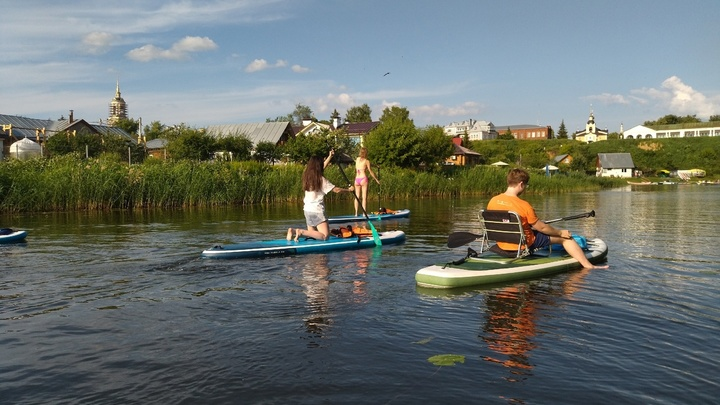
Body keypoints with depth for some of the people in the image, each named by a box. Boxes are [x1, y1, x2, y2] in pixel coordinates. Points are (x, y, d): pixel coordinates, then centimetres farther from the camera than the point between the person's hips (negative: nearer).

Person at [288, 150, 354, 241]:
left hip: (307, 210, 8)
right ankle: (301, 232, -22)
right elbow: (336, 190, -10)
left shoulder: (307, 176, 8)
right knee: (324, 236, -8)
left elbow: (322, 167, 22)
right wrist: (349, 190, 5)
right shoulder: (321, 179, -13)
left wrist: (330, 157, 28)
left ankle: (293, 231, -5)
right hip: (317, 211, -8)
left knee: (312, 233, 17)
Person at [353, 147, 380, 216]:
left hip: (357, 179, 5)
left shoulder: (357, 159, 12)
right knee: (364, 197, -3)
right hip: (363, 179, -5)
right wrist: (376, 179, 5)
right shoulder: (366, 161, -2)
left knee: (357, 197, 7)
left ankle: (356, 213, 6)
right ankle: (364, 213, -6)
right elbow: (370, 171, -3)